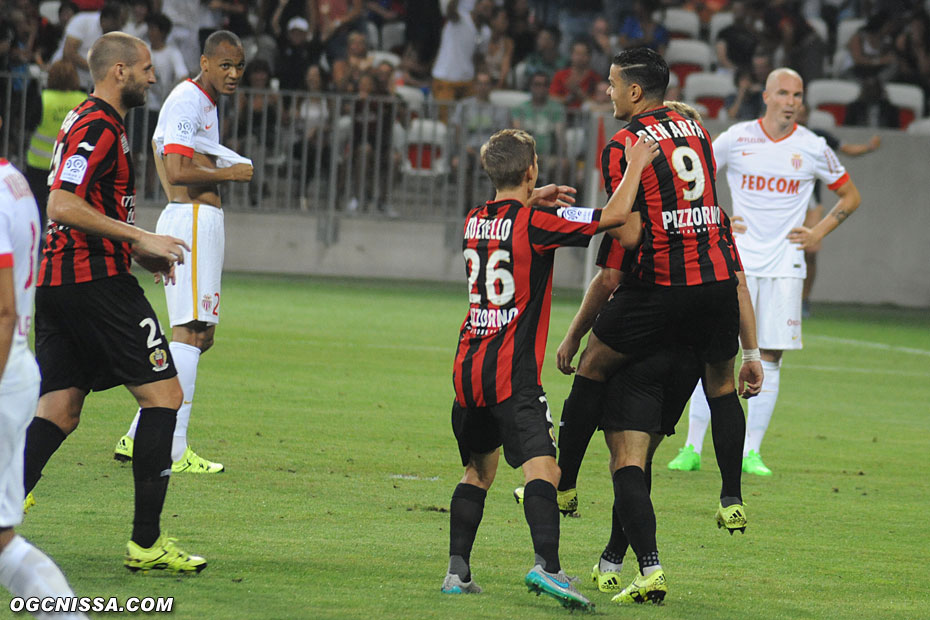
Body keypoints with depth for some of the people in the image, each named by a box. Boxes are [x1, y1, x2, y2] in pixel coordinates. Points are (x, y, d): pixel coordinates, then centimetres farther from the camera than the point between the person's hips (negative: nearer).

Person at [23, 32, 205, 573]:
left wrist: (137, 251, 21)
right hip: (95, 280, -10)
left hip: (58, 280, 10)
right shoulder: (98, 128, -12)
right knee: (163, 393, -5)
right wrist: (141, 239, -17)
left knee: (59, 412, 6)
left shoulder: (87, 123, 20)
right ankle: (146, 542, -6)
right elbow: (63, 206, -22)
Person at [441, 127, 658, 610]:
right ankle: (546, 565, -34)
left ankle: (457, 570, 16)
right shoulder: (534, 225, -10)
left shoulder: (474, 221, 10)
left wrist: (533, 202, 24)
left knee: (478, 470, 21)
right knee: (542, 470, -16)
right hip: (512, 374, -7)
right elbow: (614, 216, -11)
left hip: (467, 368, 7)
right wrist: (636, 166, 2)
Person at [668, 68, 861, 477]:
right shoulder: (736, 139, 0)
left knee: (769, 359, 0)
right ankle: (692, 448, 0)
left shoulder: (813, 148, 2)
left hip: (784, 264, 1)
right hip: (736, 261, -1)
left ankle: (751, 452, 6)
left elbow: (850, 196, 15)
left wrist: (819, 232, 4)